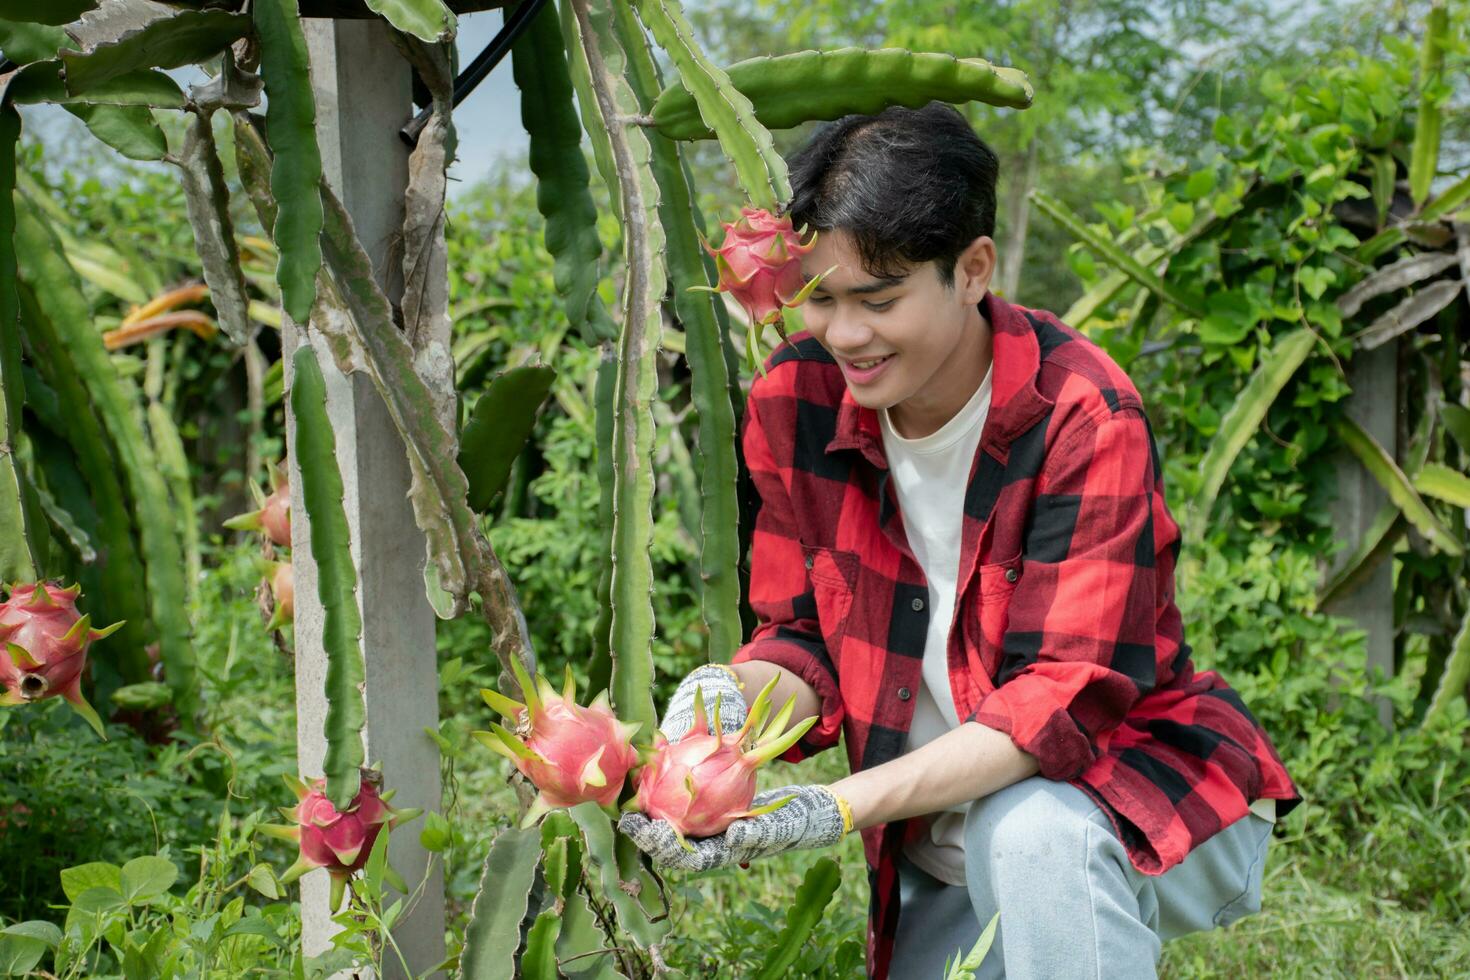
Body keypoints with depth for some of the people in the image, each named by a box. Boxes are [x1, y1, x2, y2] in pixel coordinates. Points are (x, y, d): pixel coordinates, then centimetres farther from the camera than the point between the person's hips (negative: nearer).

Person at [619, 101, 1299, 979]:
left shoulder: (1085, 420, -23)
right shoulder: (796, 401, -7)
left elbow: (1064, 698, -27)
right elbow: (805, 636, -1)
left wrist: (840, 808, -38)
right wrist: (739, 694, -26)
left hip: (1146, 805, -6)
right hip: (947, 856, 6)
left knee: (1030, 830, -36)